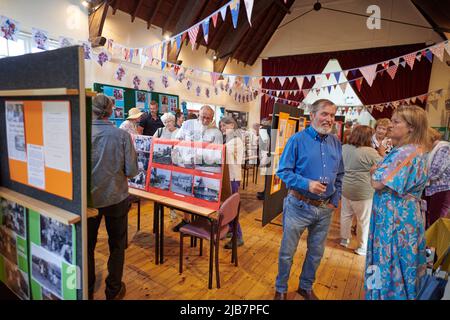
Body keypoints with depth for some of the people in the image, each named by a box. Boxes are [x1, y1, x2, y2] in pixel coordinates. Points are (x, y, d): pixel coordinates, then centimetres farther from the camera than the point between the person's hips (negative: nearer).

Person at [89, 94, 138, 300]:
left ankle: (87, 289, 37)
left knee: (87, 244, 21)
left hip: (88, 198, 1)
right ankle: (113, 290, 31)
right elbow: (131, 171, -14)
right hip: (115, 197, -1)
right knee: (117, 245, 17)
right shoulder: (122, 135, -15)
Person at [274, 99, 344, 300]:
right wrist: (307, 184, -26)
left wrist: (335, 201, 6)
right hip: (299, 206, -5)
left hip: (325, 209, 5)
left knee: (316, 252, 20)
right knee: (287, 251, 9)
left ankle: (306, 287, 43)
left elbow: (339, 175, 14)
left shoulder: (336, 143, 5)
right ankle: (281, 289, 33)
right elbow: (283, 171, -14)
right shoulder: (297, 140, -11)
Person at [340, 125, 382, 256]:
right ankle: (363, 248, 20)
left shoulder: (344, 148, 1)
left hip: (345, 188, 6)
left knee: (346, 215, 19)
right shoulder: (369, 151, -18)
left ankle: (344, 239, 34)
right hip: (362, 191, -6)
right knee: (364, 220, 8)